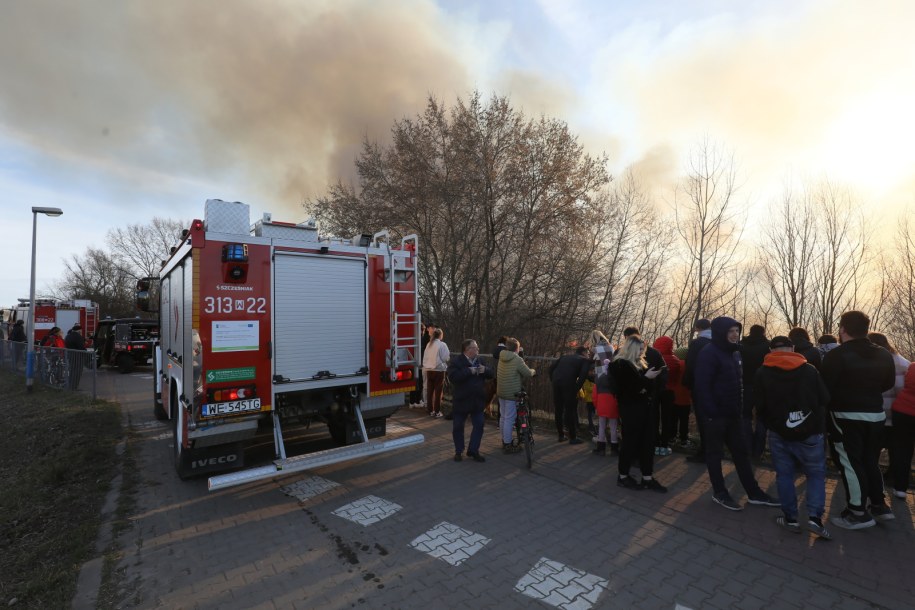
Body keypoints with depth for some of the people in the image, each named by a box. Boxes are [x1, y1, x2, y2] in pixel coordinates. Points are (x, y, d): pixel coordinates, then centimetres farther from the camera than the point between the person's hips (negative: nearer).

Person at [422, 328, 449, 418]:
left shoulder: (429, 344, 7)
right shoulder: (442, 345, -10)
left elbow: (425, 357, 10)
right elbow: (445, 358, -12)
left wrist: (425, 367, 15)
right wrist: (449, 355, 8)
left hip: (429, 370, 6)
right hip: (439, 370, -6)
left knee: (429, 390, 12)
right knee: (438, 391, 1)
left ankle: (430, 410, 20)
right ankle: (437, 411, 4)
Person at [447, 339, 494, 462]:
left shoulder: (480, 360, 6)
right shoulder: (456, 361, -12)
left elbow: (492, 373, 7)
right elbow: (452, 377, -26)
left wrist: (485, 370, -14)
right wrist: (469, 371, -28)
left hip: (477, 400, 5)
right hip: (461, 400, -4)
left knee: (479, 425, 5)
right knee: (458, 427, 8)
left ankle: (473, 451, 20)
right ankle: (458, 451, 26)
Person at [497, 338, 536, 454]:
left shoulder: (502, 358, 4)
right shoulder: (517, 359, -18)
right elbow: (528, 374, -11)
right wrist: (533, 371, 10)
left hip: (501, 392, 8)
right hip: (512, 393, -8)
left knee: (503, 417, 17)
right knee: (509, 419, -1)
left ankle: (504, 441, 30)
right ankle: (507, 446, 6)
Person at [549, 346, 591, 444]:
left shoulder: (565, 356, 27)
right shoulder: (585, 360, 13)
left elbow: (551, 367, 15)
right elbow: (583, 375, -7)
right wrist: (577, 388, -3)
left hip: (556, 383, 5)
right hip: (568, 384, -5)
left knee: (558, 410, 15)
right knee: (570, 410, 6)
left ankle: (560, 435, 25)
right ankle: (573, 437, 13)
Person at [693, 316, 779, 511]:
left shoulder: (733, 352, 13)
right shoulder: (709, 353, -16)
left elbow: (737, 382, 18)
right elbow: (702, 385, -21)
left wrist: (739, 407, 10)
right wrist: (711, 412, -23)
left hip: (731, 413, 9)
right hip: (715, 414, -8)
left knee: (741, 451, 15)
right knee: (715, 453, 5)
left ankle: (753, 492, 27)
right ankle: (720, 493, 17)